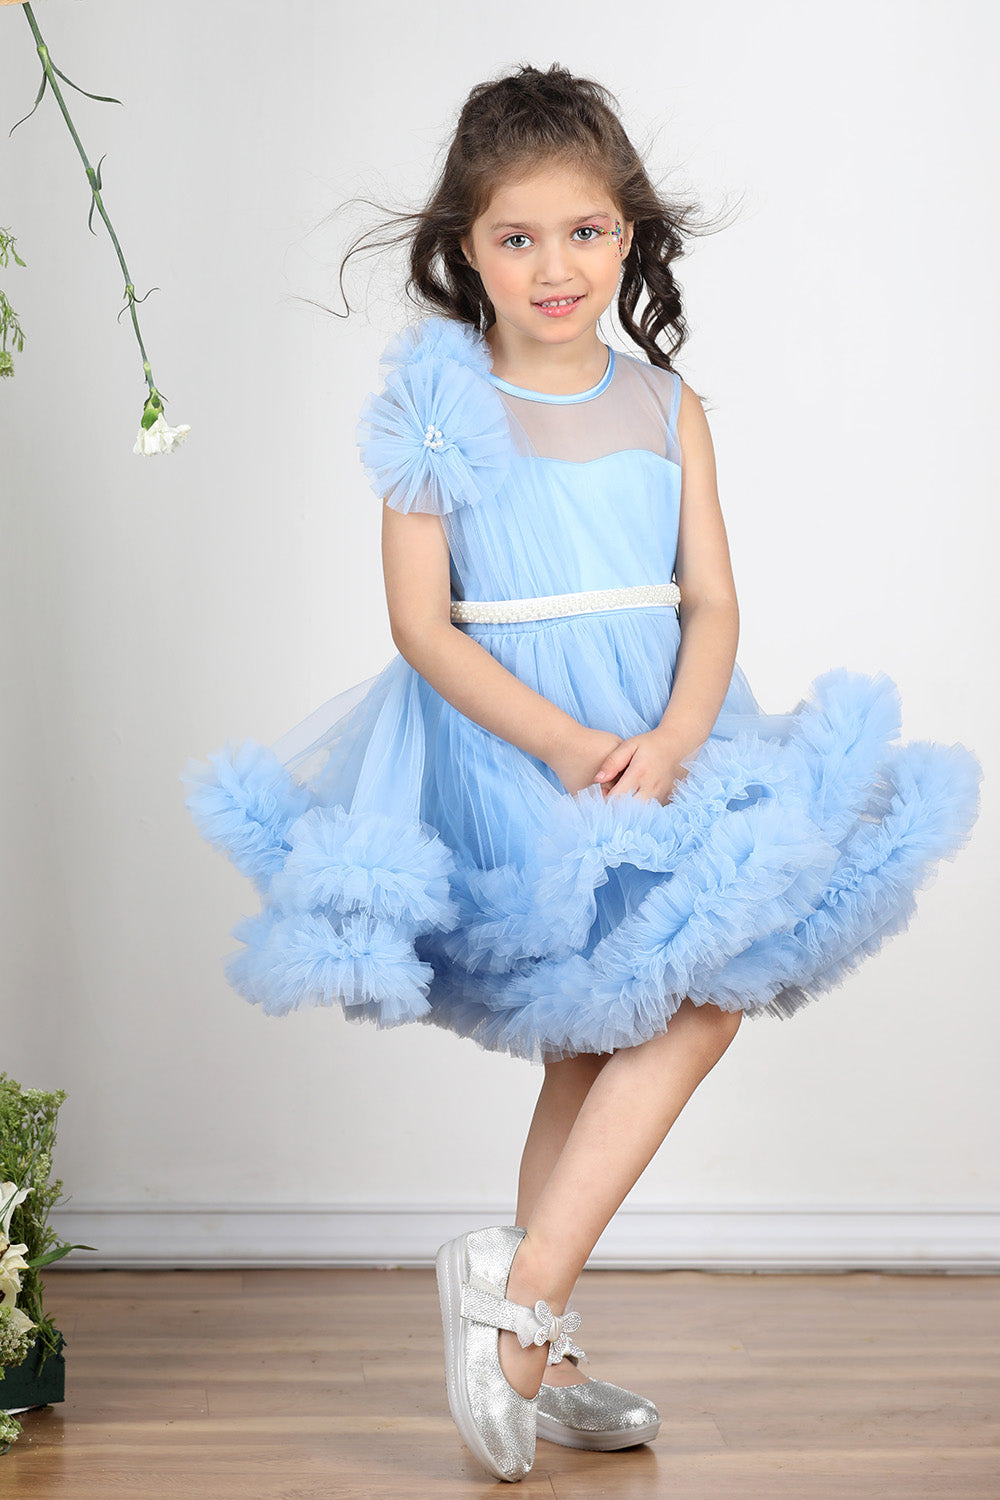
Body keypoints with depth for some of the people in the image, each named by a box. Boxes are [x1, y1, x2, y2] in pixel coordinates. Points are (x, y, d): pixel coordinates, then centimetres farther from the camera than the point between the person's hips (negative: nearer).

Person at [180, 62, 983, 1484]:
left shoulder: (669, 409, 6)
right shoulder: (441, 411, -4)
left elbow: (712, 603, 0)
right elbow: (423, 626, -10)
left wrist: (671, 741, -19)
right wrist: (565, 743, -21)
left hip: (655, 741, 4)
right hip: (503, 748, -4)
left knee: (594, 1050, 1)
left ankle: (532, 1350, 13)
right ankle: (525, 1298, -1)